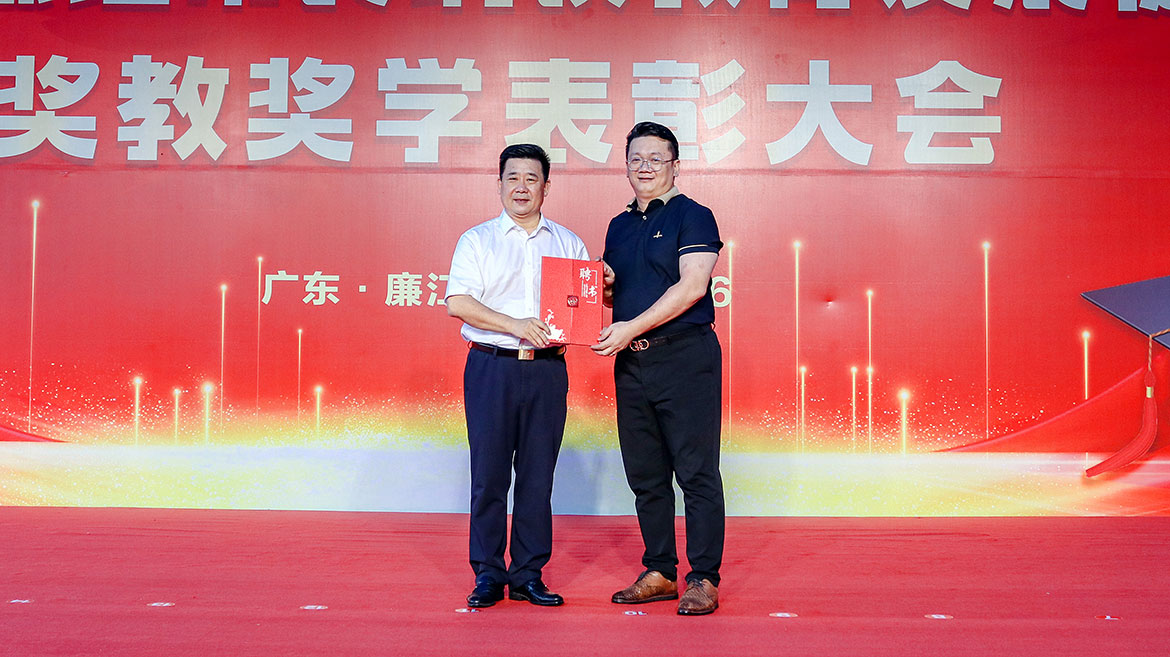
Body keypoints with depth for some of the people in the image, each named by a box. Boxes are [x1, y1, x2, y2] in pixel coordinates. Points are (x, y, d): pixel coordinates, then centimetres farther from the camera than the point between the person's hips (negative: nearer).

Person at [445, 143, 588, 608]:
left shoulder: (568, 243, 15)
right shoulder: (477, 240, 8)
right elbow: (457, 303, -4)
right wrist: (515, 325, -15)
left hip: (547, 370, 2)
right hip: (491, 366, -2)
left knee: (538, 475, 4)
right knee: (489, 473, -1)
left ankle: (529, 574, 13)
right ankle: (488, 574, 10)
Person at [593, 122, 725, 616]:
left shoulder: (692, 217, -2)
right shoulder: (619, 226, 19)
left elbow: (692, 285, -14)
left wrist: (631, 327, -17)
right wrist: (602, 286, 1)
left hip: (685, 356, -7)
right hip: (631, 362, 7)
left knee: (696, 472, -4)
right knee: (645, 474, 10)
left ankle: (703, 579, 3)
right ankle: (659, 573, 20)